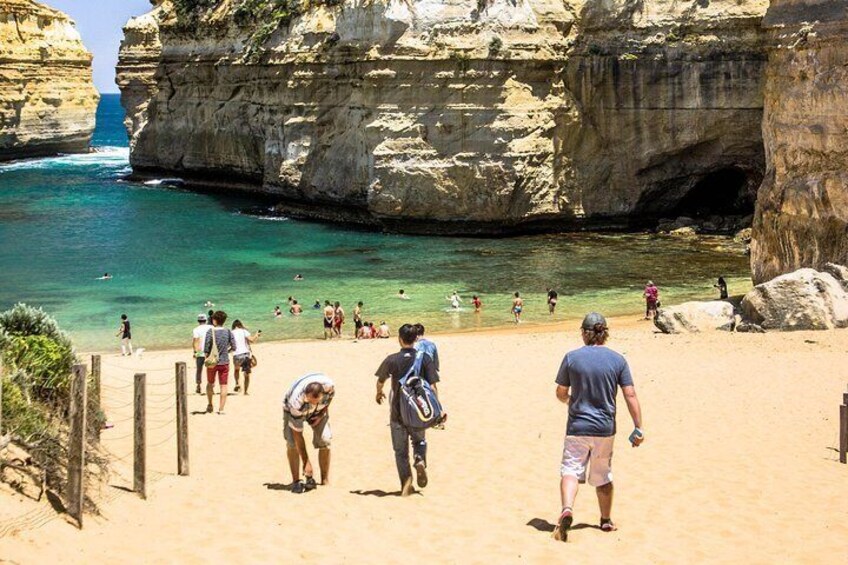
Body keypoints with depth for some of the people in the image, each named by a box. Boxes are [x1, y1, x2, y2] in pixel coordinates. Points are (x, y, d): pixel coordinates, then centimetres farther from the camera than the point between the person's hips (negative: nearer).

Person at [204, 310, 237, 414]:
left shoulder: (210, 332, -11)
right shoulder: (228, 332, -3)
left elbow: (206, 349, -13)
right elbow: (233, 347, -1)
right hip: (224, 362, 1)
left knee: (210, 383, 20)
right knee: (223, 385, 5)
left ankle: (210, 405, 22)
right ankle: (221, 409, 3)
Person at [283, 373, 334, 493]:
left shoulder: (328, 385, -36)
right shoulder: (296, 402, -43)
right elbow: (297, 434, -36)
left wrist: (321, 415, -15)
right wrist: (306, 462, -34)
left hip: (319, 411, 3)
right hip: (291, 410, -3)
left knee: (324, 441, -13)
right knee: (292, 443, -20)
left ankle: (325, 481, -2)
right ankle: (296, 481, -7)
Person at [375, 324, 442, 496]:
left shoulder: (392, 360, -7)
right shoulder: (425, 359, -6)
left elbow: (380, 381, 11)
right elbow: (432, 387, -11)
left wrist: (379, 393, 32)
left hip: (398, 411, -1)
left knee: (400, 449, 8)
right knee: (419, 440, 23)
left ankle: (406, 483, 0)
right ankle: (420, 460, -6)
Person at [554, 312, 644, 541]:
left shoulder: (572, 358, -6)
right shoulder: (617, 360, -3)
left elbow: (561, 394, 2)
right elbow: (630, 396, -7)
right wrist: (638, 428, -4)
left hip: (577, 428, -2)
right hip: (605, 428, 2)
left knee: (570, 470, -3)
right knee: (603, 477, 18)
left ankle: (567, 508, -29)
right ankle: (606, 520, 30)